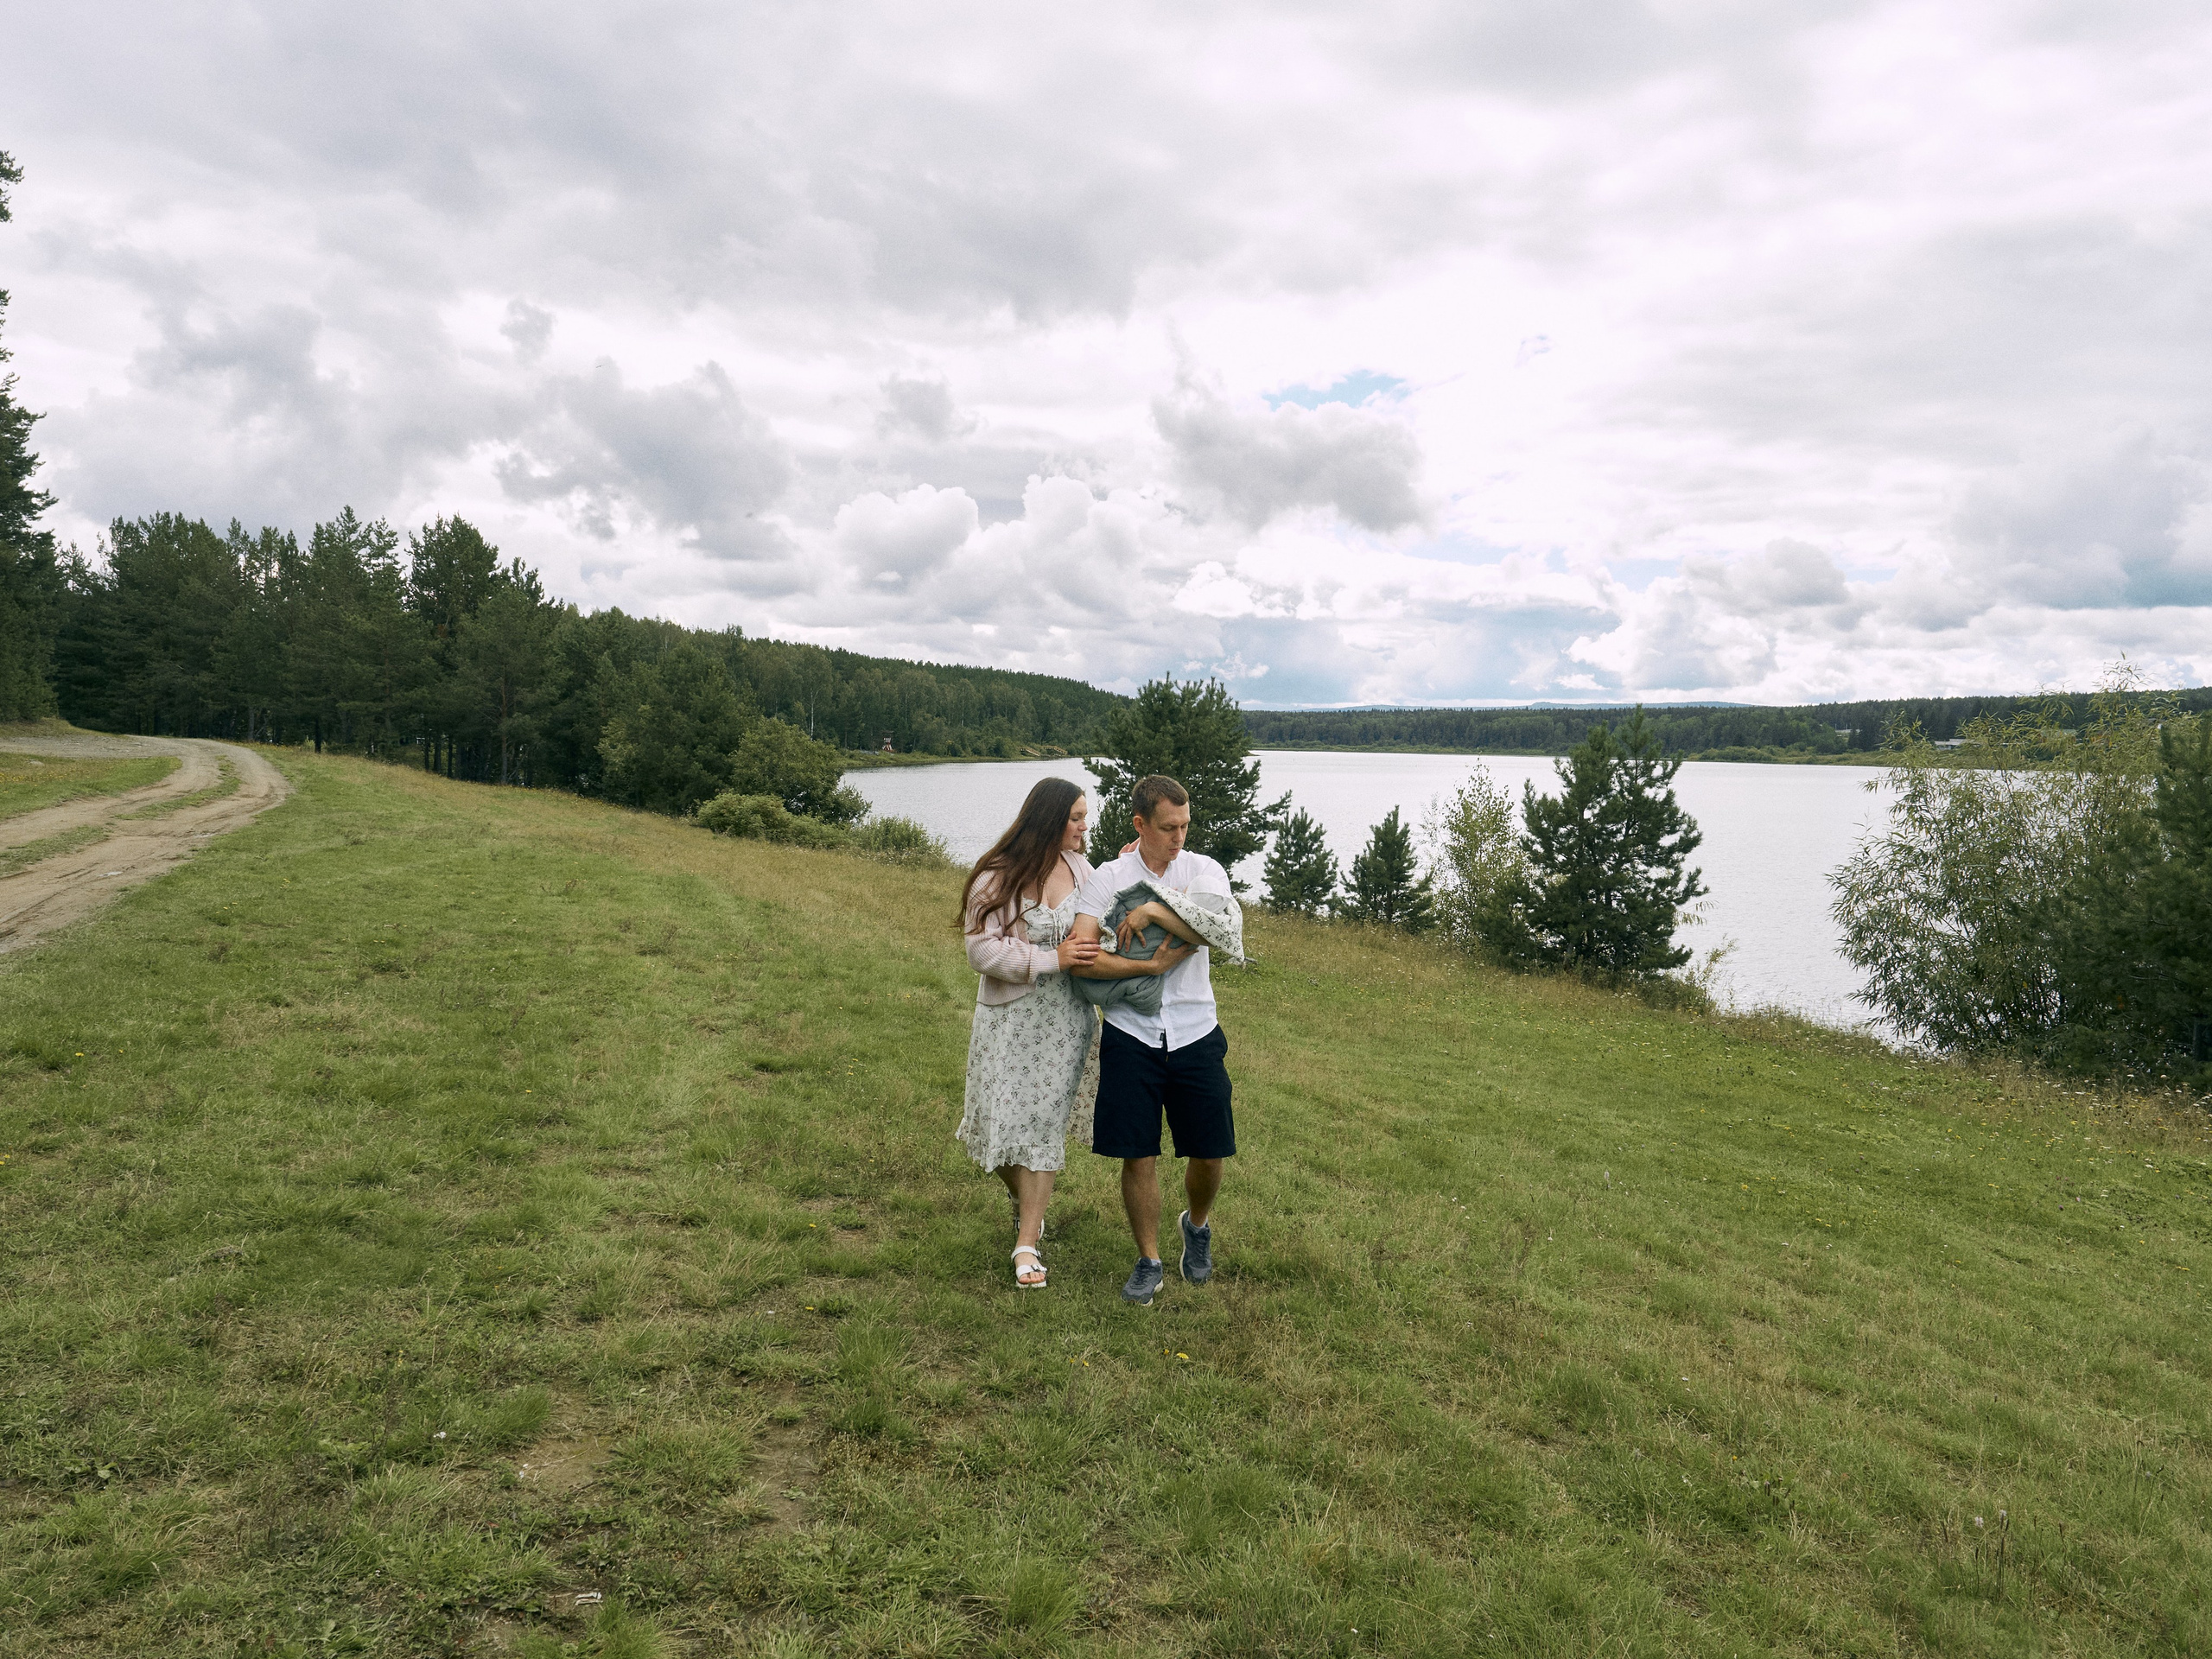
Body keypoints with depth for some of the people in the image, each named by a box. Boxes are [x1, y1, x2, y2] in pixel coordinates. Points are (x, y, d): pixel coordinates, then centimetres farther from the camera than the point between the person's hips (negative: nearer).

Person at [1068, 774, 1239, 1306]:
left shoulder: (1205, 871, 1)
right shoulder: (1106, 878, -2)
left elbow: (1231, 931, -18)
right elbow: (1082, 958, -14)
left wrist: (1155, 910, -21)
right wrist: (1152, 965, -18)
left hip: (1195, 1033, 1)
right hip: (1131, 1034, -1)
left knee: (1209, 1153, 6)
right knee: (1138, 1156, 3)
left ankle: (1197, 1226, 38)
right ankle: (1149, 1261, 23)